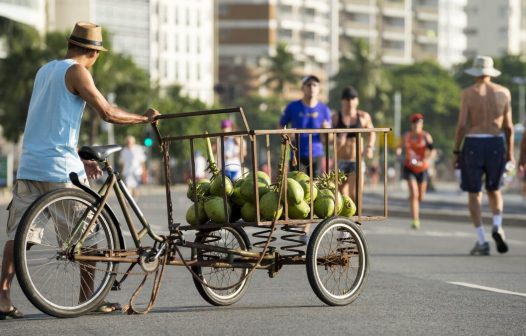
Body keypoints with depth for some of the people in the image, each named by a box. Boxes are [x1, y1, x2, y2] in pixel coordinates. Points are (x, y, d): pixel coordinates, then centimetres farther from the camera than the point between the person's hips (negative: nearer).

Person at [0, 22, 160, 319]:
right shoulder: (76, 72, -7)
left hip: (29, 167, 7)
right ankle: (89, 297, 10)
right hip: (59, 169, -7)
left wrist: (80, 160, 26)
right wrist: (145, 118, 1)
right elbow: (108, 113, -14)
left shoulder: (45, 70, 20)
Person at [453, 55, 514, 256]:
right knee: (494, 189, 20)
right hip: (496, 144, 2)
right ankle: (497, 226, -6)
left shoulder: (468, 93, -4)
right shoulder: (504, 93, 4)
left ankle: (482, 241, -2)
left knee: (474, 193, 6)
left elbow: (462, 124, -8)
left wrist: (456, 152, -1)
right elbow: (508, 126, 4)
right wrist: (510, 152, 12)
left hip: (473, 144, -2)